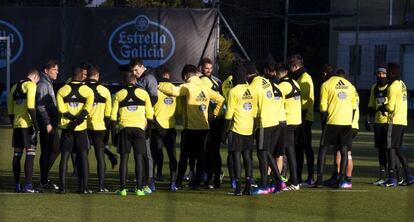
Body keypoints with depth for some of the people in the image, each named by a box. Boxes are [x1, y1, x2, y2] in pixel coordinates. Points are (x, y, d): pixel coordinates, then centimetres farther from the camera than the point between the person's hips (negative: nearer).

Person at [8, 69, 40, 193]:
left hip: (16, 124, 7)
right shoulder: (31, 85, -5)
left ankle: (17, 185, 14)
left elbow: (10, 109, 18)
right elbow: (30, 106, -17)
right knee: (30, 154, -8)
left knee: (17, 155, 11)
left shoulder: (15, 87, 18)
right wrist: (36, 123, -15)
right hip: (27, 124, -7)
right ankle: (28, 186, -14)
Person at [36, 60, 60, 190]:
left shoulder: (49, 84, 18)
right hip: (46, 124, -10)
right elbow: (40, 106, -20)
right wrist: (47, 123, -22)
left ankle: (44, 178, 17)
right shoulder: (43, 85, -13)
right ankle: (44, 181, 0)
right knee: (46, 152, -5)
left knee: (55, 149, 12)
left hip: (51, 124, 10)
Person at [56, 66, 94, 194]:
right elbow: (87, 108, -13)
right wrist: (78, 119, -14)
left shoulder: (62, 90, 3)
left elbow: (61, 109, -7)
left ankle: (62, 187, 0)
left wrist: (72, 118, -8)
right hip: (81, 128, -1)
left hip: (66, 127, 1)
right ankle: (84, 187, 2)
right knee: (83, 157, 5)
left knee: (64, 157, 5)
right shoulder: (87, 91, -1)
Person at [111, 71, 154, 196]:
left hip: (124, 128, 0)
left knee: (124, 158, 4)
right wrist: (149, 130, 16)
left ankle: (122, 188, 2)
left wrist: (113, 133, 10)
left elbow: (113, 116, 5)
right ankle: (139, 188, -2)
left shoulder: (119, 95, 7)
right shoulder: (143, 93, 6)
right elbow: (150, 115, 7)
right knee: (139, 158, 2)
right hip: (139, 128, 0)